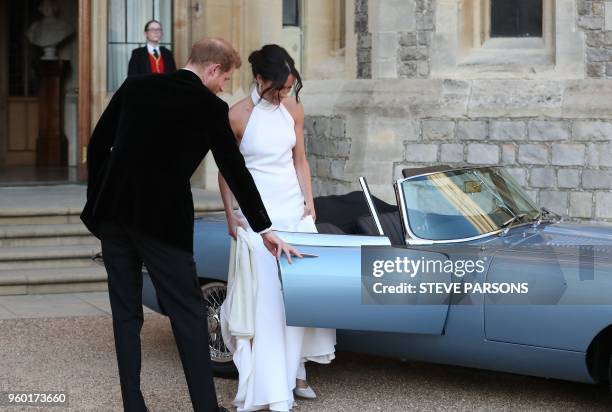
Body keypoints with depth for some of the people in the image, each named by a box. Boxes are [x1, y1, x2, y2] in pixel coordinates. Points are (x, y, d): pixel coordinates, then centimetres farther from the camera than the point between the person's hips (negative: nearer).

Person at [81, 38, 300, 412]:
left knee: (126, 312, 11)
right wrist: (265, 230, 7)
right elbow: (235, 171, 0)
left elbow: (98, 145, 10)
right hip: (161, 219, -5)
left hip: (113, 212, 5)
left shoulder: (135, 87, 9)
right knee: (189, 312, 3)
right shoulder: (210, 107, -4)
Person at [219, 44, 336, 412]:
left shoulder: (293, 109, 4)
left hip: (295, 208, 4)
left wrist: (309, 201, 2)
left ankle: (296, 371, 8)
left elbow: (300, 160, 12)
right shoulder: (238, 116, -9)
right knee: (267, 296, -8)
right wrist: (230, 215, -6)